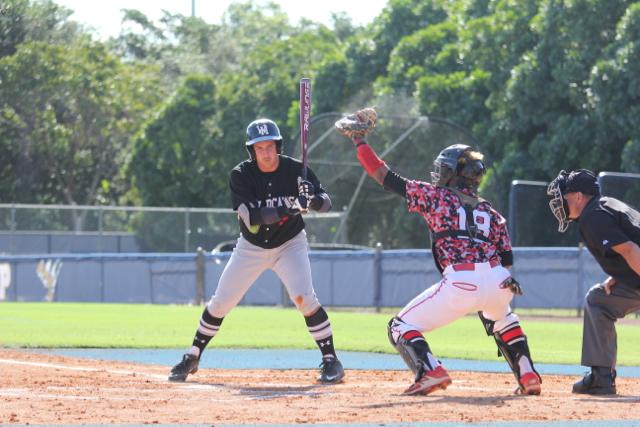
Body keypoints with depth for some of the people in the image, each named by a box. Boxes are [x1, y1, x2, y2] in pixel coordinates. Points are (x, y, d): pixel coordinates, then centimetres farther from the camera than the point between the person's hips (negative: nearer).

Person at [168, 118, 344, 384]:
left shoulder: (295, 170, -17)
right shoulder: (241, 175, -20)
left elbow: (326, 204, -13)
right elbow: (251, 218, -30)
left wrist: (313, 199, -37)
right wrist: (288, 210, -44)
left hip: (289, 244, -1)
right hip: (252, 247, 1)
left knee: (303, 297, -23)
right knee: (220, 302, 5)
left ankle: (330, 360, -13)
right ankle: (192, 359, 23)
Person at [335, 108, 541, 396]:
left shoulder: (434, 196, 13)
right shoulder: (491, 213, 23)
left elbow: (383, 175, 15)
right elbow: (507, 259, 16)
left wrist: (358, 140, 24)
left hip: (460, 282, -5)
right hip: (497, 282, 5)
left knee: (401, 328, 8)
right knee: (499, 317, 39)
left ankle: (430, 371, -18)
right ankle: (527, 376, 23)